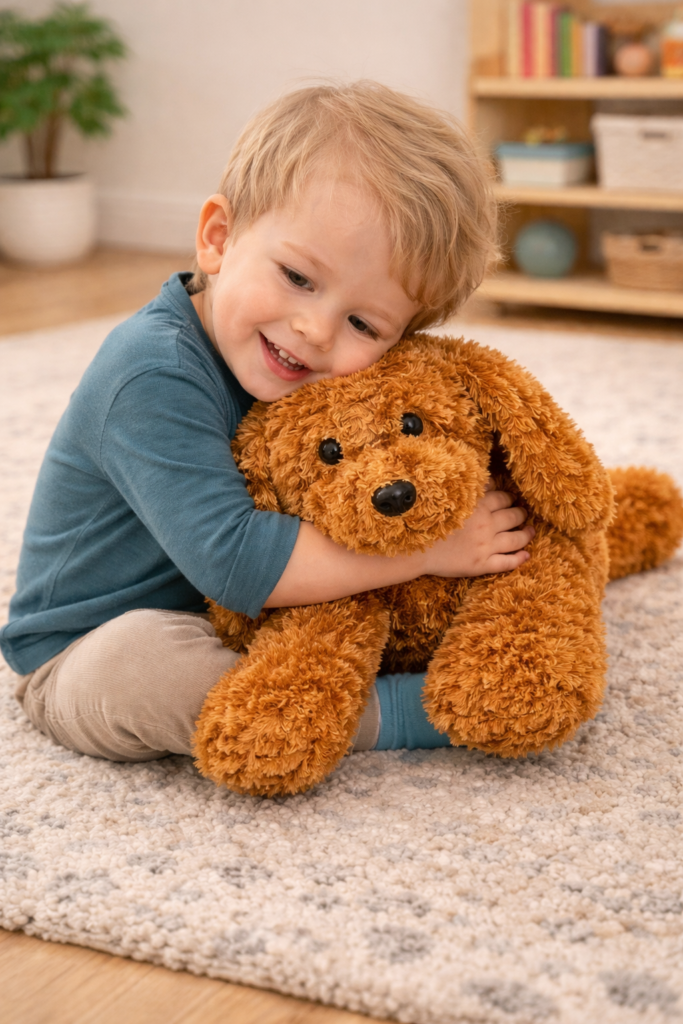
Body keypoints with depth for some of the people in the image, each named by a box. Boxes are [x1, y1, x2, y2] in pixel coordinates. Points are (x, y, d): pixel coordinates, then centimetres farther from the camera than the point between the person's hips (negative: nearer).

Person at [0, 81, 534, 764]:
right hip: (91, 653, -7)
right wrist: (425, 547, -33)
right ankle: (387, 711, -27)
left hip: (228, 622, 8)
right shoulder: (155, 376, -32)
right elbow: (234, 559, -38)